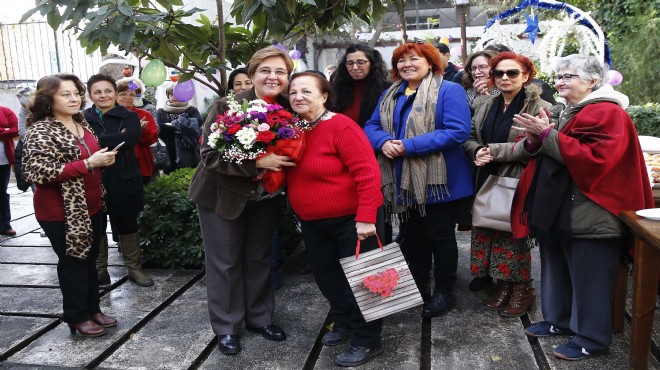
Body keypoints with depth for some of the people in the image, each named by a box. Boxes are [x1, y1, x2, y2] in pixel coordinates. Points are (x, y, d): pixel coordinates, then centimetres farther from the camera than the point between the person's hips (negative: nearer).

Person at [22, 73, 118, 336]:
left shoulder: (82, 124, 8)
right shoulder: (40, 131, -15)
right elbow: (41, 172, -24)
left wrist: (104, 160, 1)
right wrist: (88, 164, -26)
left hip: (91, 207, 7)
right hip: (61, 213, -7)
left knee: (89, 259, 17)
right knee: (73, 262, 5)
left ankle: (93, 309, 31)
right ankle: (77, 317, 21)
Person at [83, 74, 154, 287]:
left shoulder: (128, 116, 1)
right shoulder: (83, 119, 2)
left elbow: (131, 137, -19)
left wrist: (97, 141, -18)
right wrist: (116, 140, -21)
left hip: (123, 180, 0)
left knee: (127, 225, 11)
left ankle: (134, 268, 24)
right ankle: (99, 271, 24)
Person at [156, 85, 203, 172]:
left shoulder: (192, 110, 10)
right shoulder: (161, 112, 12)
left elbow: (197, 122, -11)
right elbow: (161, 130, -4)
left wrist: (174, 124, -7)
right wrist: (182, 126, -5)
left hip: (191, 156, 0)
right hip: (171, 157, 0)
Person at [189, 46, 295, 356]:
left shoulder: (288, 108, -7)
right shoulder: (227, 107, -21)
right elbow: (211, 156, -25)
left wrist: (278, 169, -14)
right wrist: (258, 162, -33)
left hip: (264, 196, 4)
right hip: (222, 195, -4)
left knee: (259, 258, 16)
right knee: (225, 263, 7)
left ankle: (259, 317, 34)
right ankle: (226, 327, 24)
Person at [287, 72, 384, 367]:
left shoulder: (341, 127, -19)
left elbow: (368, 173, -24)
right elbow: (290, 173, 17)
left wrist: (365, 218, -27)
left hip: (350, 218, -7)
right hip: (311, 222, 8)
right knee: (325, 275, 19)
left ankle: (367, 341, 22)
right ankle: (343, 323, 42)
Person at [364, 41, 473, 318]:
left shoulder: (449, 91, -9)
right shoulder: (391, 94, 12)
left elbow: (458, 131, -21)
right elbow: (372, 126, 9)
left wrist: (410, 146, -23)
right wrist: (384, 142, -16)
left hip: (436, 181, -6)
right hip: (402, 181, 7)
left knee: (439, 236, 6)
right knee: (412, 234, 17)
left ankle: (444, 292, 23)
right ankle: (417, 287, 33)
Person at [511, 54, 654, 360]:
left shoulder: (607, 113, -13)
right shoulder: (560, 111, 14)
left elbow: (594, 157, -26)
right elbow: (540, 153, 16)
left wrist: (547, 135, -23)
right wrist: (533, 139, -8)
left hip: (589, 214, -9)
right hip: (556, 208, 9)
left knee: (588, 277, 2)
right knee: (557, 269, 18)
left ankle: (592, 338, 16)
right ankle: (559, 319, 34)